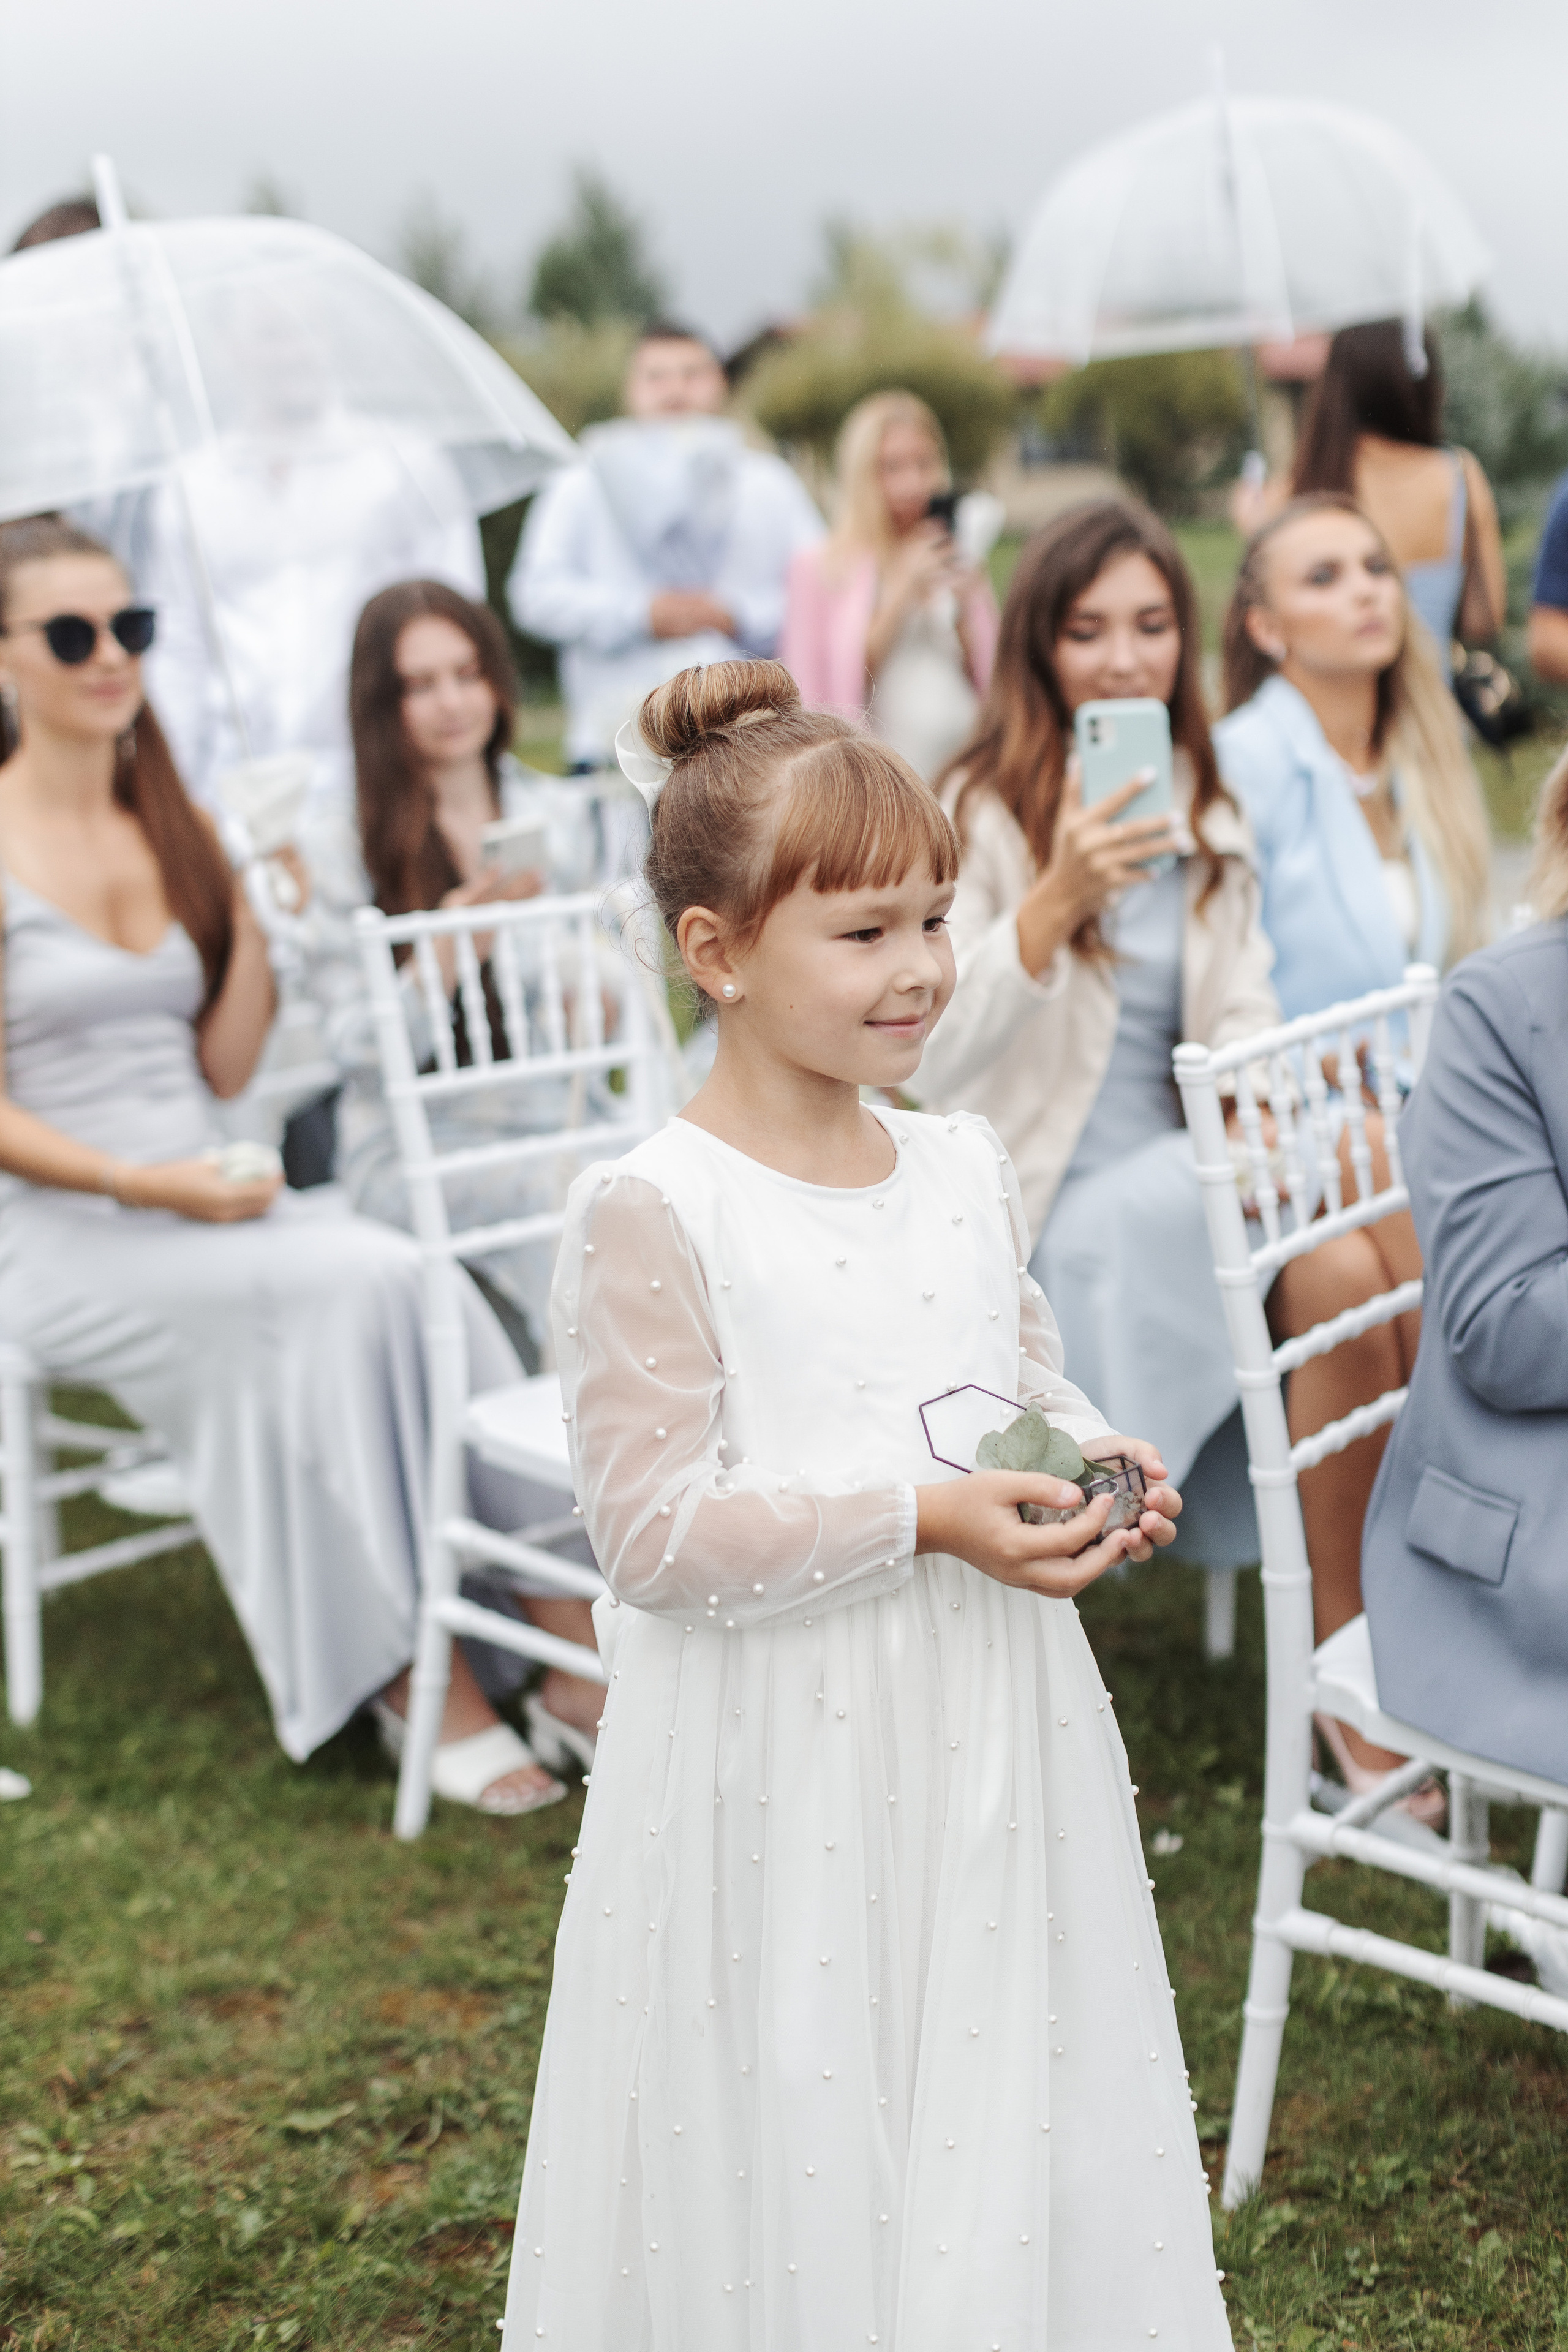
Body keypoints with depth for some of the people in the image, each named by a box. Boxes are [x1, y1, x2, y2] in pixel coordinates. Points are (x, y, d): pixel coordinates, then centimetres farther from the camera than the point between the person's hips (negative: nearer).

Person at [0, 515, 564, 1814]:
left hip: (205, 1196, 5)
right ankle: (408, 1661, -19)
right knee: (357, 1283, -28)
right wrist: (143, 1184, -20)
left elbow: (226, 1070, 11)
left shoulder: (176, 829, 13)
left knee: (423, 1289, -24)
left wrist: (255, 913, -1)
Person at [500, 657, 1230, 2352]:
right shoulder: (651, 1214, -15)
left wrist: (1097, 1467, -3)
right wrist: (925, 1522, -23)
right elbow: (653, 1533, -17)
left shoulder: (968, 1170, 6)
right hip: (778, 1764, -6)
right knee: (791, 2161, 5)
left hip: (986, 1746, 6)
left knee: (1004, 2134, 16)